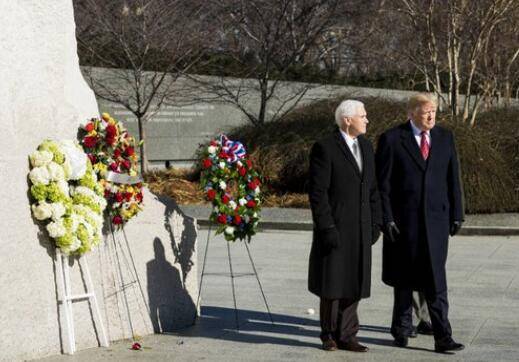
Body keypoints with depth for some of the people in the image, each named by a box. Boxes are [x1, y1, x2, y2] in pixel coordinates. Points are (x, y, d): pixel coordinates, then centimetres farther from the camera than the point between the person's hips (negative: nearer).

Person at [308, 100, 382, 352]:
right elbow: (317, 192, -13)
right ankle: (329, 335, 17)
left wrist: (376, 223, 8)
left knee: (354, 283, 6)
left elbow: (372, 189, 14)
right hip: (335, 227, -6)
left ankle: (346, 336, 12)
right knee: (332, 282, 3)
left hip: (360, 228, 6)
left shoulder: (366, 147, 11)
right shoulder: (325, 148, -11)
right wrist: (326, 227, -17)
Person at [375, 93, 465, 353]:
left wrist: (456, 214, 5)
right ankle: (402, 329, 25)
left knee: (436, 280, -4)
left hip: (436, 218, 2)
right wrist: (386, 219, -10)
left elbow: (453, 179, 9)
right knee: (404, 278, 10)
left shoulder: (445, 138, 7)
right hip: (403, 219, -2)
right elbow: (382, 183, -5)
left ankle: (442, 337, -4)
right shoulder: (391, 139, -4)